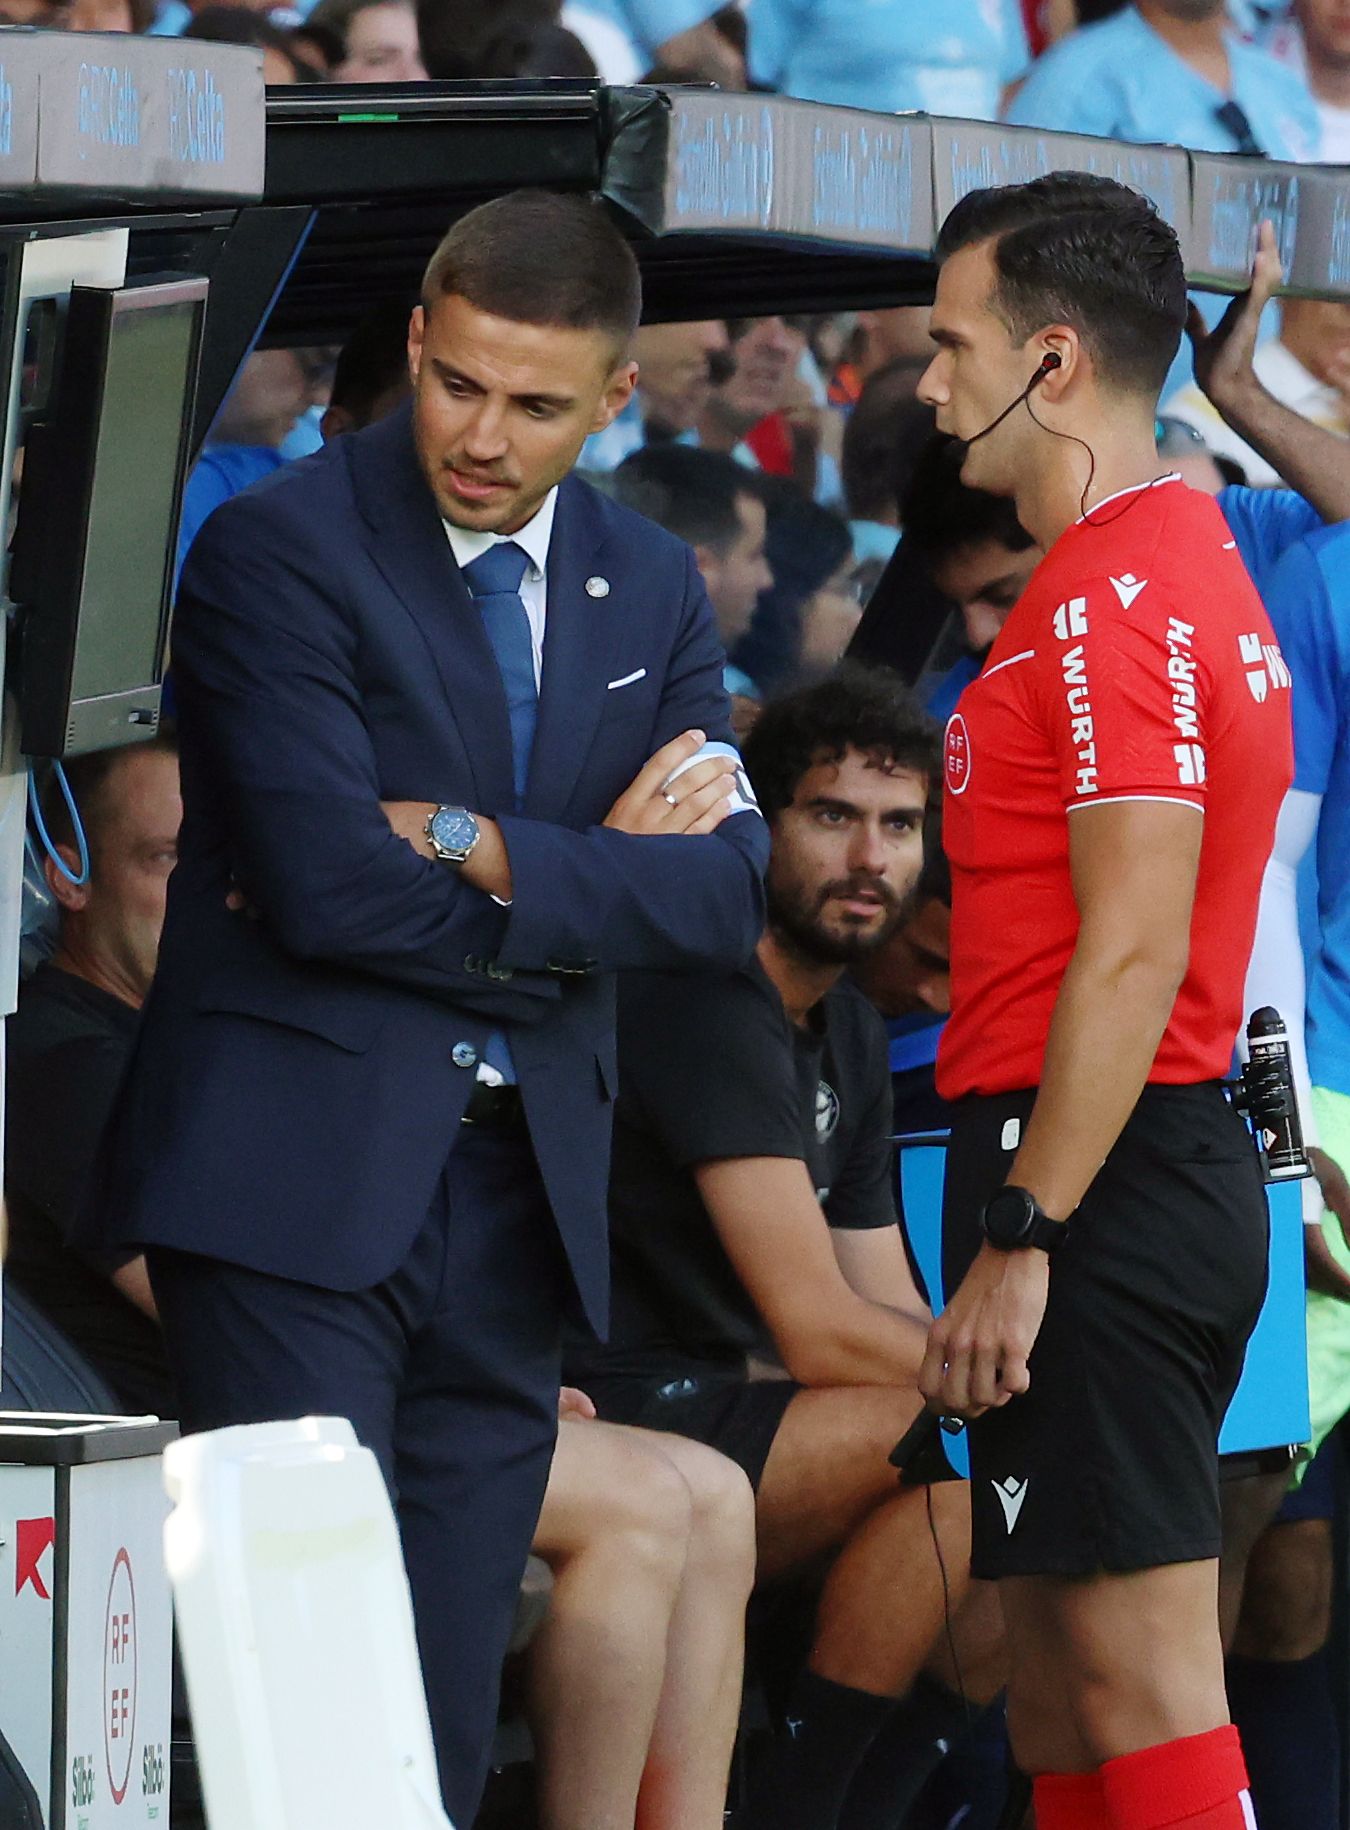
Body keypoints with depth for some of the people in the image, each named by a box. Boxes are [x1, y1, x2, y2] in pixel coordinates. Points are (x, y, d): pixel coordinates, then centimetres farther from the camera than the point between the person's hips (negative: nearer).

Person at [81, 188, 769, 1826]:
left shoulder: (650, 594, 13)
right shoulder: (277, 552, -6)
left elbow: (728, 892, 1)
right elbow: (328, 883, -16)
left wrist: (483, 850, -12)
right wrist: (595, 872, -5)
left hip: (514, 1195, 6)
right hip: (298, 1185, -6)